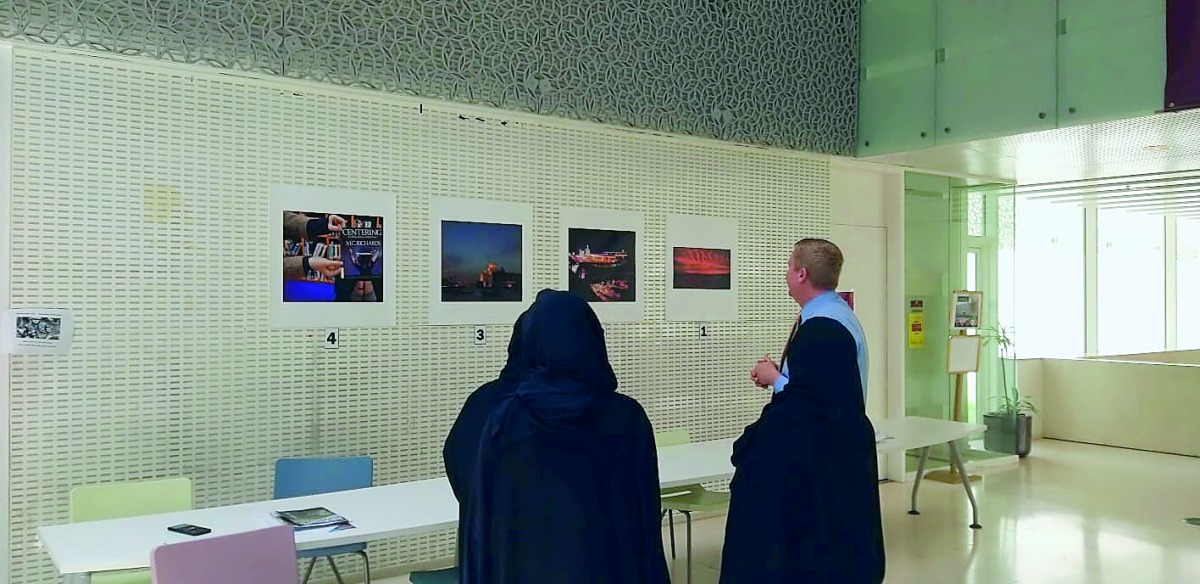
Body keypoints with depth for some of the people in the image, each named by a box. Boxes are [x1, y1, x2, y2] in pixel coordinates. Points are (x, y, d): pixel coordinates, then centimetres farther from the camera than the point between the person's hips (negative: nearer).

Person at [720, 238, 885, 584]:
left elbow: (806, 401, -26)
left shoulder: (821, 327, -22)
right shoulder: (837, 314, 10)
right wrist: (780, 375, 5)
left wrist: (773, 379, -9)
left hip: (822, 457, -10)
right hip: (838, 448, 10)